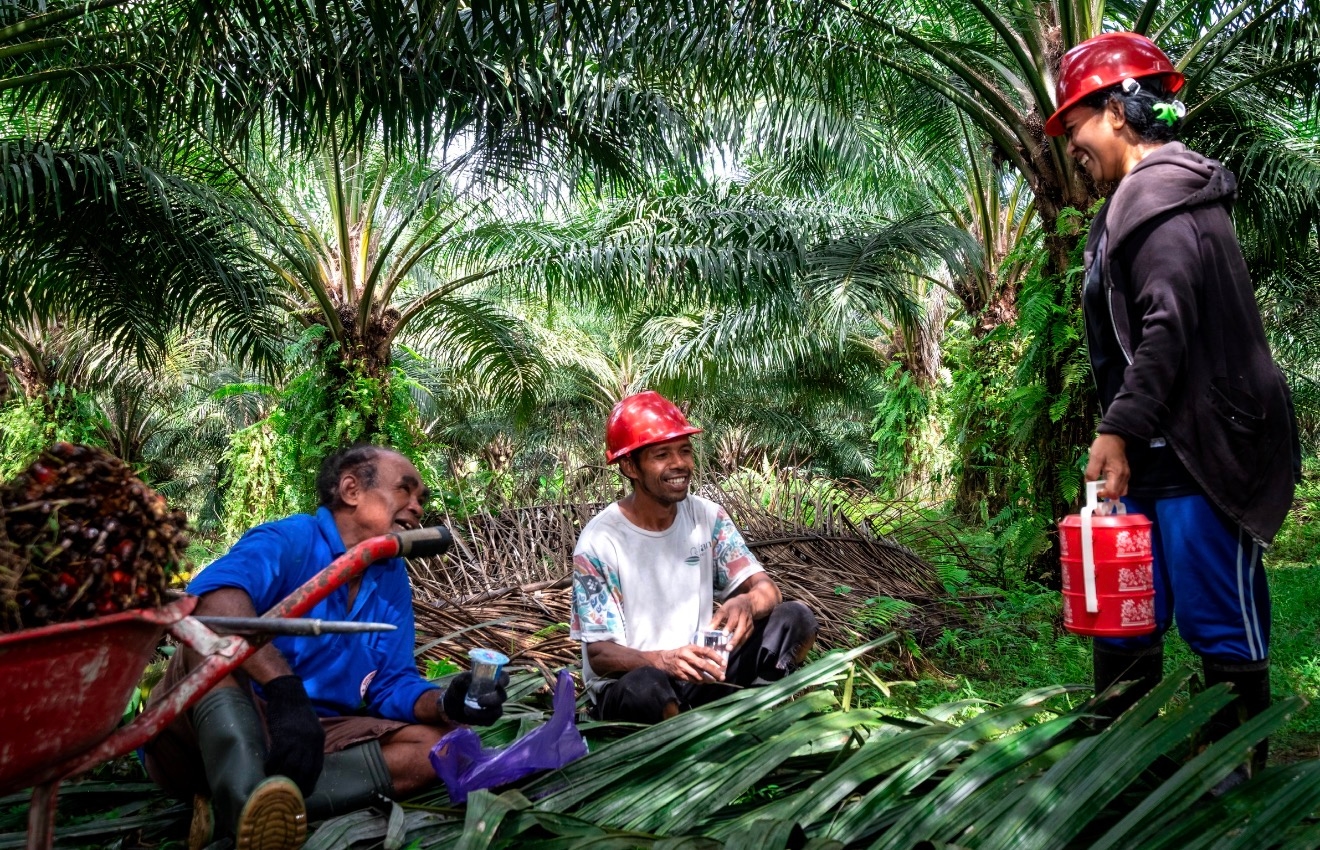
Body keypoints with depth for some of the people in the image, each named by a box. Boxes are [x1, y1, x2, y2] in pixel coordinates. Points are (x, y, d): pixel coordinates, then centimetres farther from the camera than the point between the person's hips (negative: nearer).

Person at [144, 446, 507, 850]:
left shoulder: (392, 579, 8)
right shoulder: (288, 540, -12)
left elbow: (392, 683, 6)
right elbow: (213, 594, -33)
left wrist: (446, 704, -16)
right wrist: (285, 690, -45)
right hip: (215, 733, -5)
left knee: (436, 744, -13)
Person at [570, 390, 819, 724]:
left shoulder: (707, 517, -1)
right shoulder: (599, 543, -15)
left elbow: (767, 589, -6)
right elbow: (599, 653, -16)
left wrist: (746, 603, -32)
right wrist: (664, 660, -36)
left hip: (702, 672, 5)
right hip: (626, 685, -4)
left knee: (796, 618, -14)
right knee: (646, 686, -40)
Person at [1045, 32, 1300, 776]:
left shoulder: (1163, 195, -10)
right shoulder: (1143, 198, 21)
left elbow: (1168, 324, -22)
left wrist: (1120, 427, -24)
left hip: (1202, 453, -10)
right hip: (1156, 452, 10)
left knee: (1219, 625, 0)